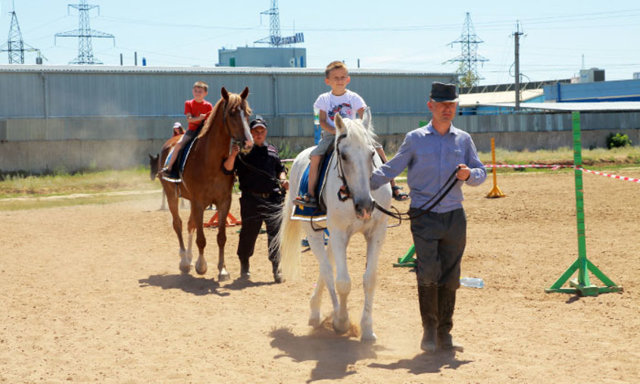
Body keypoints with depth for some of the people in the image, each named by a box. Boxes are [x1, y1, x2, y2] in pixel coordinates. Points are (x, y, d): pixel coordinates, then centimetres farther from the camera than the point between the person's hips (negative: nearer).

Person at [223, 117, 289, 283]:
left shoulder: (273, 151, 16)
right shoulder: (243, 151, 1)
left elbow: (280, 169, 28)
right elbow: (227, 169, -7)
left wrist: (283, 179, 7)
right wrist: (233, 155, -25)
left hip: (273, 199, 3)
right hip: (251, 199, -3)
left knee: (276, 232, -7)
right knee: (248, 233, 6)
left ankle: (276, 268, -6)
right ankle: (244, 265, 24)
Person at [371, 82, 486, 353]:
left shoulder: (464, 140, 10)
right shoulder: (415, 139, 4)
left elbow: (481, 173, 10)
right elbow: (391, 168, 6)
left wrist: (469, 175, -12)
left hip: (454, 216, 3)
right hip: (424, 216, -2)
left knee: (450, 277, 5)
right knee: (428, 272, -15)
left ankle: (444, 333, 16)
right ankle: (429, 328, -1)